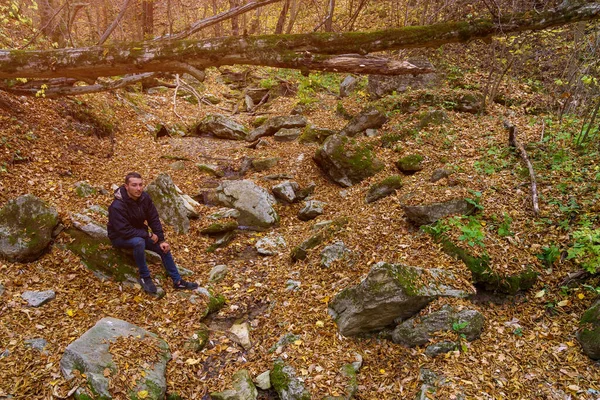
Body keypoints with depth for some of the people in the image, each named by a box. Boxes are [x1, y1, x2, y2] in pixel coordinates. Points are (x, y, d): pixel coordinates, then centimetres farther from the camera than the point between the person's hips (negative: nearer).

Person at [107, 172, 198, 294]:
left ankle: (177, 281, 5)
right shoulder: (117, 206, -31)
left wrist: (161, 240, -12)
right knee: (139, 242, -37)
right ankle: (145, 277, -18)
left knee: (164, 248, -7)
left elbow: (154, 219, -5)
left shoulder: (144, 197, -12)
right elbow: (125, 231, -31)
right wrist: (149, 235, -25)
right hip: (120, 237, -6)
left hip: (139, 233, 6)